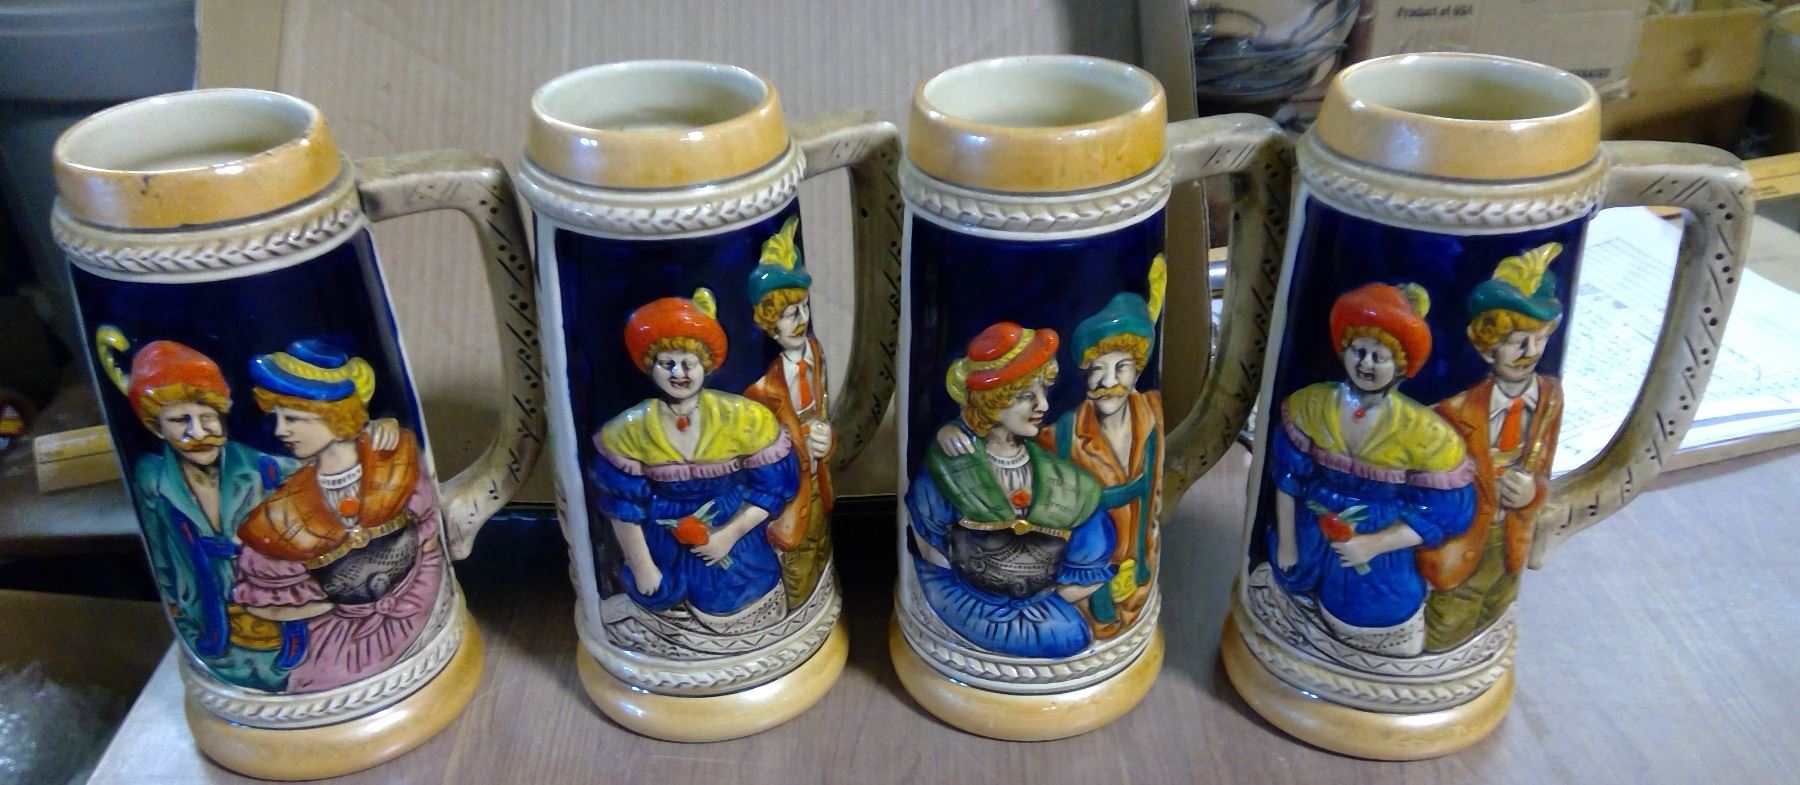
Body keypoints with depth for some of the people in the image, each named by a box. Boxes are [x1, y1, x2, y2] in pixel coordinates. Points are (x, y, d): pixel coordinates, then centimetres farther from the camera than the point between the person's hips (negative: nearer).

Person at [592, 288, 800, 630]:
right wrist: (642, 567, -4)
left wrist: (729, 535, -14)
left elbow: (775, 486, -11)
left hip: (735, 541, 0)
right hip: (665, 548, 1)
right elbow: (623, 506, -7)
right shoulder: (629, 430, -15)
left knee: (740, 616, 11)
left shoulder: (744, 418, -17)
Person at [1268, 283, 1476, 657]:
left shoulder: (1423, 432, -20)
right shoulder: (1310, 405, -13)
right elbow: (1286, 477, -4)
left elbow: (1445, 513, -15)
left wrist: (1373, 545, -21)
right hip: (1311, 549, 2)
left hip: (1380, 567, -2)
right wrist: (1286, 542, -3)